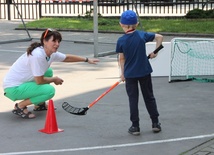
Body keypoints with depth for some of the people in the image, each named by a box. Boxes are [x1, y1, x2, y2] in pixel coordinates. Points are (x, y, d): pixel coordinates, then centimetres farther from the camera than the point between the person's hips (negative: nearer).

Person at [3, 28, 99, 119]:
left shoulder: (51, 54, 1)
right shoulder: (38, 55, -26)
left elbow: (67, 57, 21)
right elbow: (39, 81, -22)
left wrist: (87, 60, 24)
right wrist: (54, 79, -5)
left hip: (22, 82, 10)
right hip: (13, 88, -10)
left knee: (48, 72, 16)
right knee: (50, 90, -20)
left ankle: (39, 105, 22)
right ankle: (20, 106, -6)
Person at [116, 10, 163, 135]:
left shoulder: (121, 41, -9)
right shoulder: (142, 35, -5)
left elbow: (122, 59, -3)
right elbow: (160, 37, 1)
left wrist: (122, 73, 8)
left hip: (130, 74, -1)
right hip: (145, 72, 2)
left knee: (133, 99, 7)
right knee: (149, 97, 14)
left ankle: (135, 126, 8)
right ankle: (155, 123, 19)